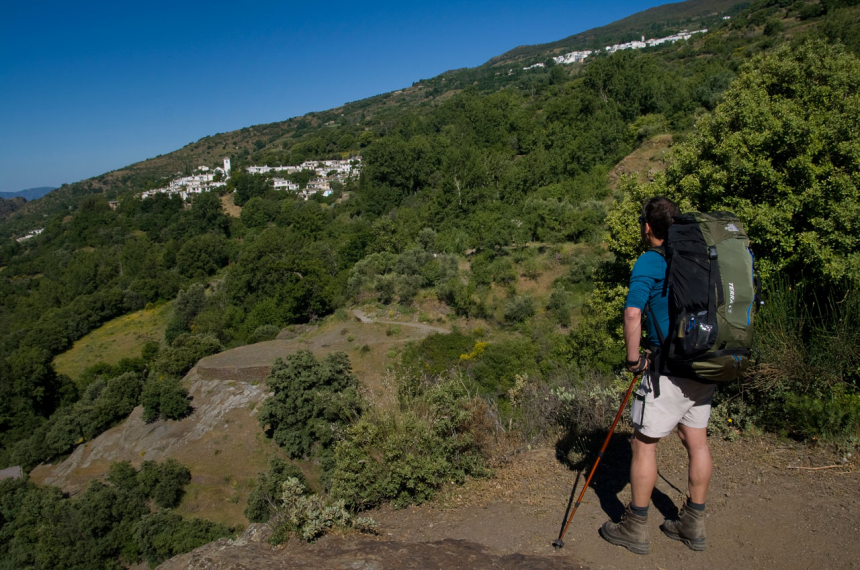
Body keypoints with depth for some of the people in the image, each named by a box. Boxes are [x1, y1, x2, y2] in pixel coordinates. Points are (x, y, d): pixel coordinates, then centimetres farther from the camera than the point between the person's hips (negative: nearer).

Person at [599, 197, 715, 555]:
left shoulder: (649, 262, -12)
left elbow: (632, 312, -25)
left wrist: (633, 358, -13)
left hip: (671, 368, -8)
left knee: (644, 443, 3)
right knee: (696, 440, 15)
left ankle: (635, 529, 13)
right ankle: (693, 526, 27)